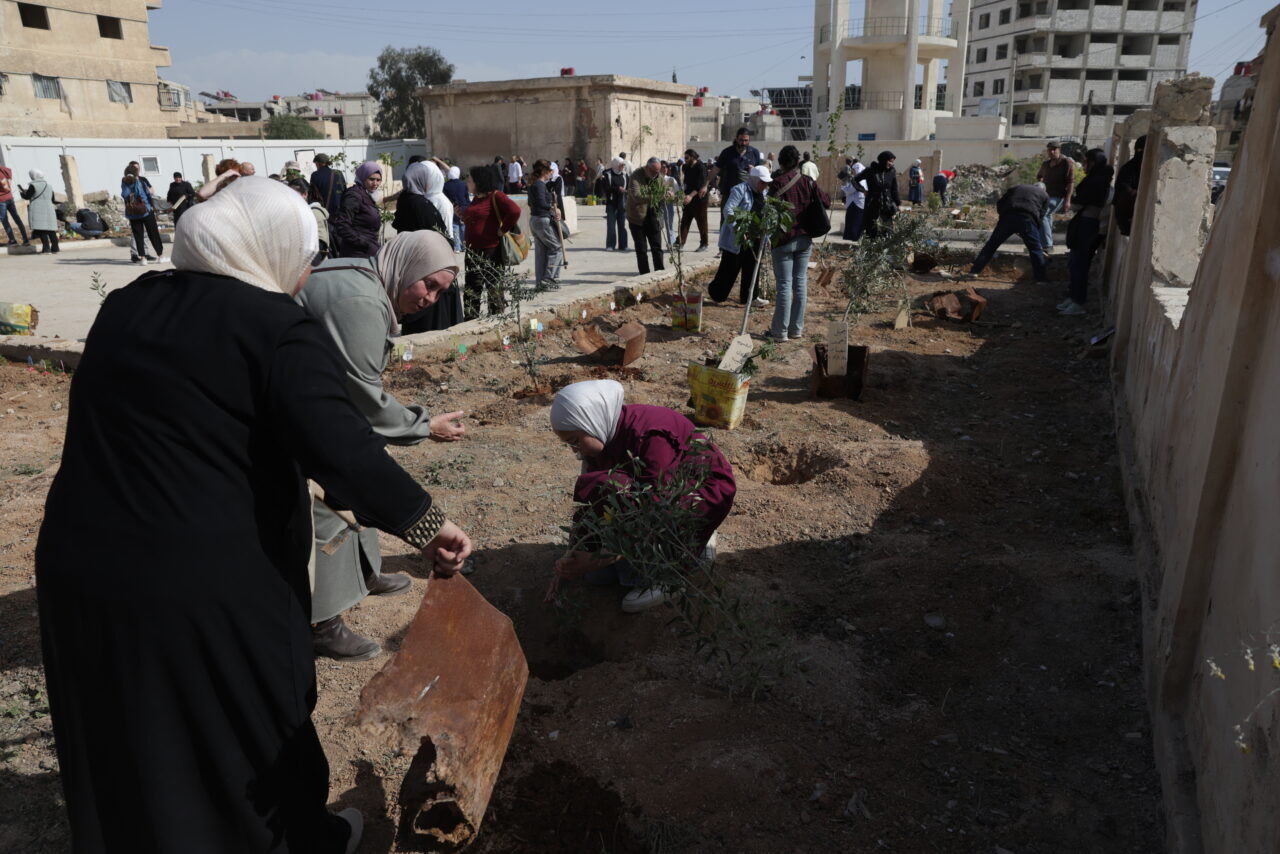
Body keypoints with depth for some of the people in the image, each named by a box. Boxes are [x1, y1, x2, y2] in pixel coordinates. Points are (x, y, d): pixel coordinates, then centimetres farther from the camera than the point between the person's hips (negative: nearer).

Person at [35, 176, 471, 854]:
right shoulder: (277, 327, -15)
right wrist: (427, 525, -17)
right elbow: (343, 452, -25)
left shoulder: (125, 306, 8)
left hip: (76, 565, 6)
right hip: (206, 584, -6)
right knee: (256, 726, 18)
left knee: (126, 743, 25)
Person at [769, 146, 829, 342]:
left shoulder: (778, 182, -10)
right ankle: (796, 328, 16)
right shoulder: (807, 181, 3)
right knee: (800, 282, 10)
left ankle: (780, 331, 2)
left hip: (784, 239, -4)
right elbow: (826, 203, 7)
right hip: (804, 239, 4)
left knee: (785, 285, -2)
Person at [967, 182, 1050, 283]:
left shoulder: (1017, 188, 32)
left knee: (991, 245, 9)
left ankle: (974, 271, 8)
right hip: (1027, 219, -2)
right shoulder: (1044, 195, 27)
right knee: (1035, 249, 8)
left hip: (1007, 217, 2)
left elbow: (999, 204, 22)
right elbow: (1041, 216, 18)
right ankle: (1041, 278, 6)